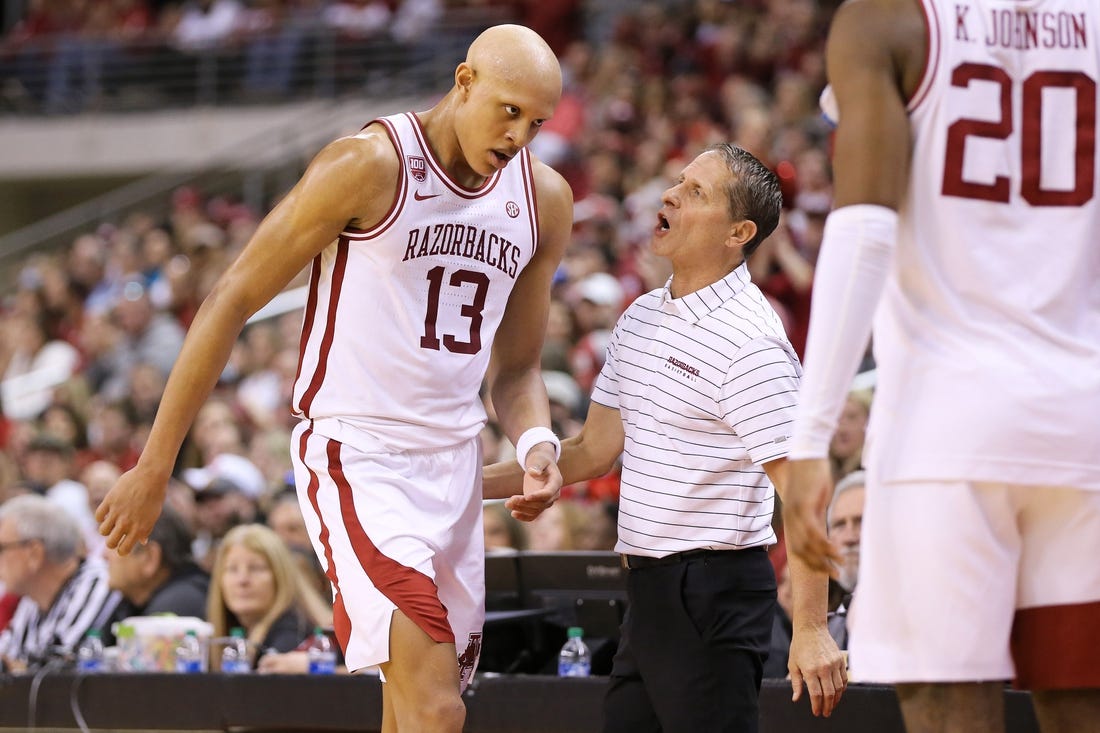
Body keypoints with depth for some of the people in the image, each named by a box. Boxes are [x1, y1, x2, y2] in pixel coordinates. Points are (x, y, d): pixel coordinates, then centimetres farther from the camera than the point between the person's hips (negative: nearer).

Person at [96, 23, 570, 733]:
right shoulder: (369, 166, -13)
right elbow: (231, 302, -9)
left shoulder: (545, 200, 7)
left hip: (455, 465, 7)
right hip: (355, 457, -7)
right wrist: (154, 468, -9)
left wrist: (536, 442, -6)